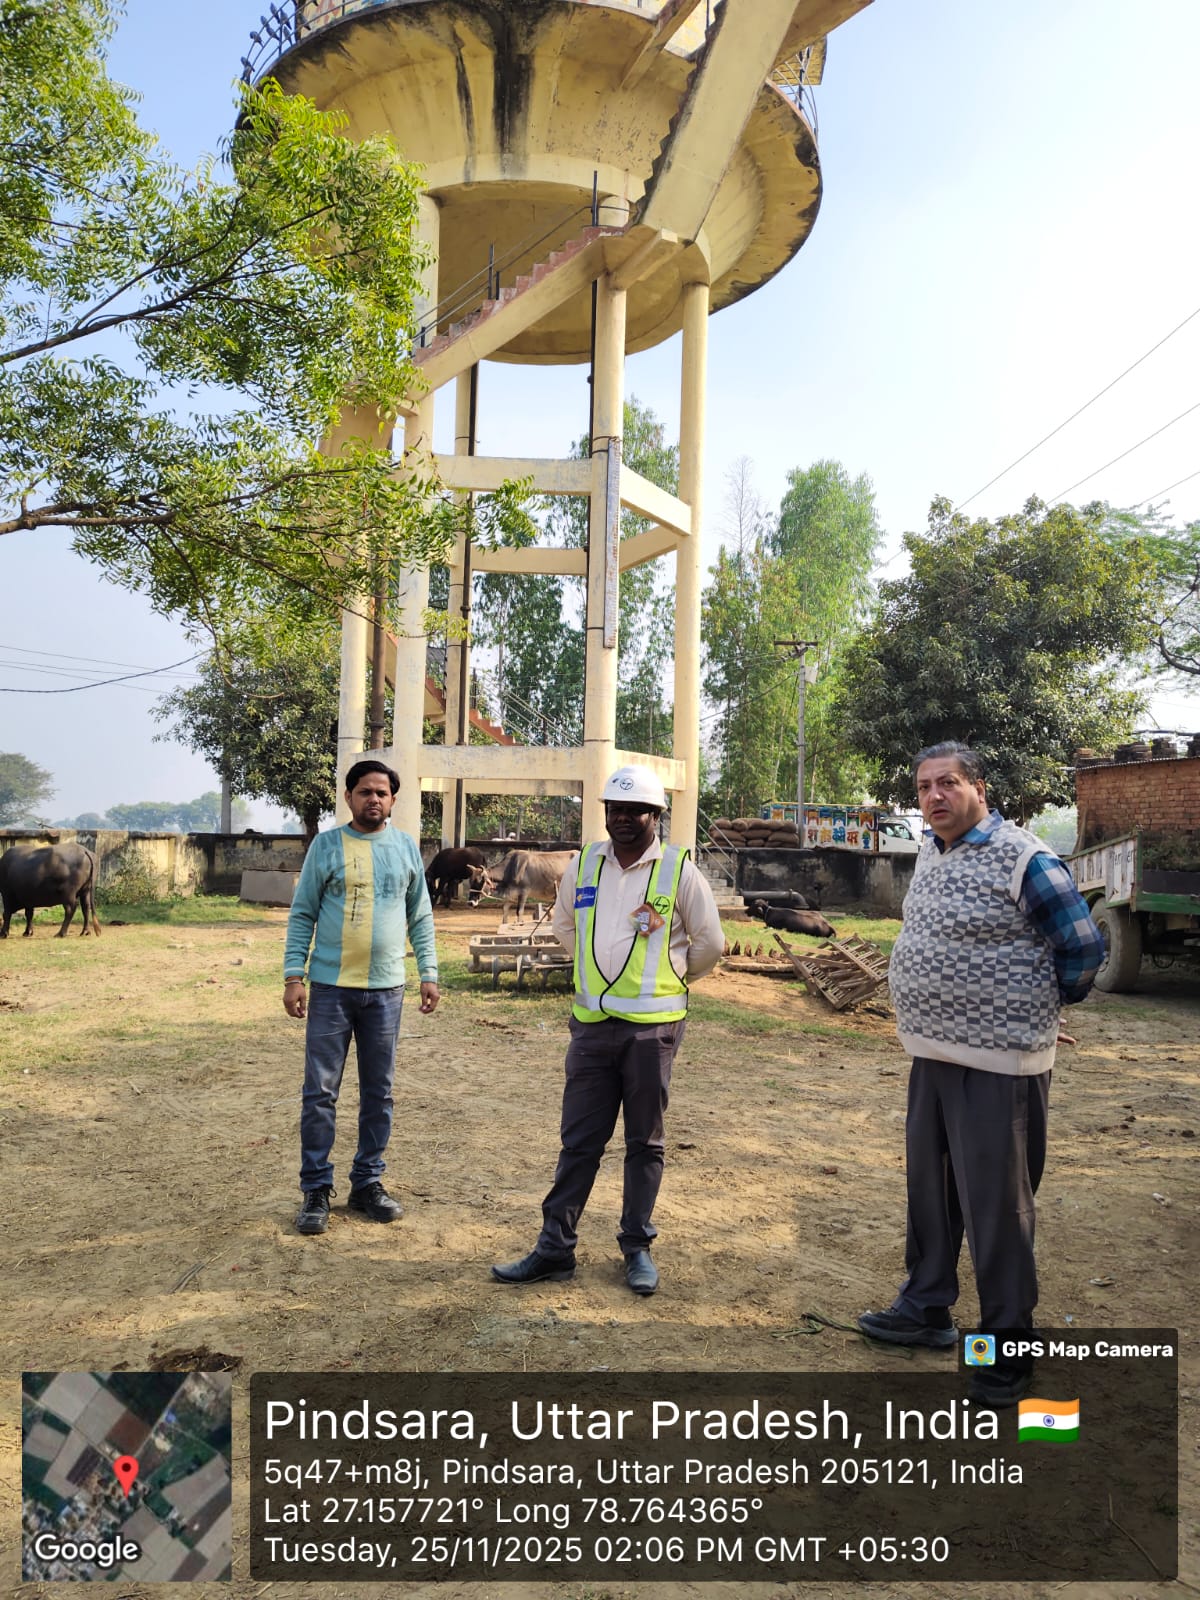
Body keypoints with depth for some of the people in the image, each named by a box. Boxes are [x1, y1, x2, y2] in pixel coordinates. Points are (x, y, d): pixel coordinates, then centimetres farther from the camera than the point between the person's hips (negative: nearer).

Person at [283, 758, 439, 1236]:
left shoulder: (406, 848, 7)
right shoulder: (326, 845, 0)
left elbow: (421, 917, 11)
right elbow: (302, 915, 1)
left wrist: (429, 972, 4)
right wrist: (293, 976, -7)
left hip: (386, 989, 2)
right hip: (331, 986, -2)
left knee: (378, 1092, 10)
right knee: (320, 1092, 1)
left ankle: (368, 1183, 23)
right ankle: (316, 1190, 13)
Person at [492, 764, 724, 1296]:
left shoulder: (678, 870, -5)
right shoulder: (585, 863, 6)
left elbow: (710, 943, 3)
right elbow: (564, 924, 22)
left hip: (652, 1027, -3)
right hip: (591, 1025, 3)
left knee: (645, 1143, 10)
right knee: (578, 1141, 9)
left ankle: (637, 1248, 23)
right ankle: (554, 1247, 17)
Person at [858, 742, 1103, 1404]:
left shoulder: (1022, 860, -17)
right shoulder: (931, 852, 9)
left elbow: (1084, 948, -11)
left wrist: (1040, 1003, 3)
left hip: (997, 1064, -8)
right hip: (932, 1054, 8)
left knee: (996, 1207, 3)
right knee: (929, 1188, 20)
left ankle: (1006, 1354, 20)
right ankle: (926, 1310, 39)